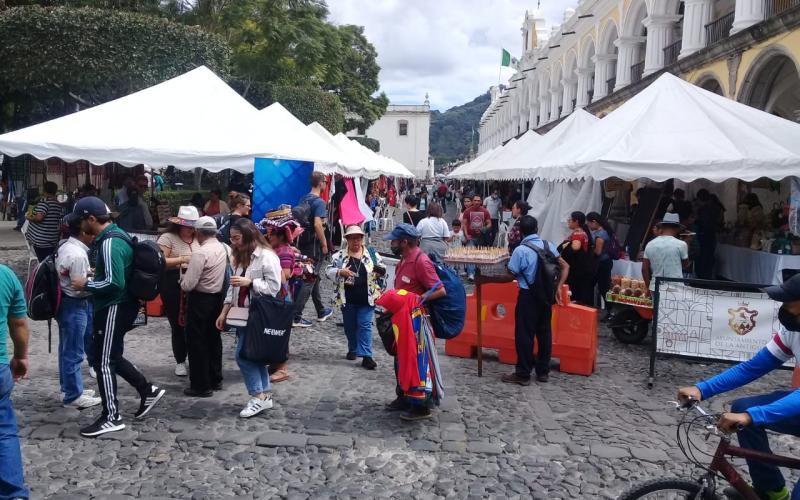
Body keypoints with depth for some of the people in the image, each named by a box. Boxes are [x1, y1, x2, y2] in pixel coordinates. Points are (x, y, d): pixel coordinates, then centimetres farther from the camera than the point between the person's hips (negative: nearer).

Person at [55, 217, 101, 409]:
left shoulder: (66, 246, 7)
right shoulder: (77, 255, -24)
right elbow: (81, 287, -21)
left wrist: (90, 274, 6)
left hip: (69, 304, 10)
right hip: (74, 307, -10)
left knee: (68, 350, 20)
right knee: (73, 353, 1)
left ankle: (71, 388, 34)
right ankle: (73, 395, 12)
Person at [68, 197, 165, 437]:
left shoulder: (110, 243, -22)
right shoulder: (113, 236, 10)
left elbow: (114, 283, -28)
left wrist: (86, 285, -15)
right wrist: (92, 275, 12)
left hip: (115, 308, -10)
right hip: (118, 306, 10)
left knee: (102, 361, -1)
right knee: (111, 357, 19)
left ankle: (111, 417, 10)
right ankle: (148, 391, 25)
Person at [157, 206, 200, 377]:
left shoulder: (198, 239, 10)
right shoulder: (167, 238, -4)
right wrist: (182, 259, -19)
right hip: (173, 286, -3)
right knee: (178, 325, 7)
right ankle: (180, 362, 24)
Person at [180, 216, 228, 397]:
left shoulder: (200, 253, -22)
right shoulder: (223, 248, 2)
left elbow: (188, 285, -23)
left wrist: (183, 278, -1)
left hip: (200, 299, -8)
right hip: (218, 296, 8)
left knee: (197, 342, 4)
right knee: (213, 338, 19)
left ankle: (202, 386, 10)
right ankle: (215, 379, 30)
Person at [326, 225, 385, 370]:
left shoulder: (372, 254, 1)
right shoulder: (340, 255, 0)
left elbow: (382, 270, 7)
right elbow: (329, 270, -1)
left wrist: (381, 271, -16)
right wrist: (340, 272, -19)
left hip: (367, 299, -1)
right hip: (347, 299, 1)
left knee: (365, 325, -4)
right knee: (350, 326, 14)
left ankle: (366, 355, -3)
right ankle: (353, 349, 33)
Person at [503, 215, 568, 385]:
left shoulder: (520, 250, -15)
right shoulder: (549, 245, 2)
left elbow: (511, 274, -12)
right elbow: (565, 266, 3)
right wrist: (558, 288, 2)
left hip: (528, 296, -6)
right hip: (546, 295, 6)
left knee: (524, 335, 2)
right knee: (544, 333, 13)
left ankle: (523, 374, 9)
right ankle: (543, 371, 23)